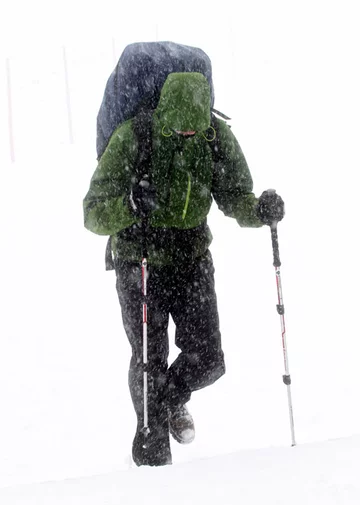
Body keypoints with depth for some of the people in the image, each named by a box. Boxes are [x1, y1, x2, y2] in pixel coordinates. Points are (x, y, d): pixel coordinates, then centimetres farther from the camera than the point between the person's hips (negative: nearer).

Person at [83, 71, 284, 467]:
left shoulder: (217, 137, -9)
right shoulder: (132, 138, -19)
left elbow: (234, 199, 1)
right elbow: (93, 215, -18)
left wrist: (259, 210, -22)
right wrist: (129, 205, -40)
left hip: (192, 259, 3)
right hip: (140, 261, -3)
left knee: (207, 360, -2)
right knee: (150, 361, -4)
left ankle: (172, 399, 34)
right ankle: (152, 455, 16)